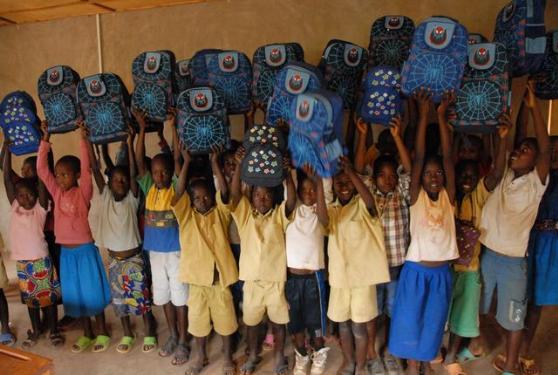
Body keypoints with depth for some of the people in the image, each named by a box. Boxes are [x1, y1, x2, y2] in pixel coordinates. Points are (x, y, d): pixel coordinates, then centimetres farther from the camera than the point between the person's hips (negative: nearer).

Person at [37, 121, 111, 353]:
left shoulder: (83, 193, -9)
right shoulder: (57, 193, 3)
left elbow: (87, 168, -21)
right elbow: (41, 170, -1)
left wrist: (83, 138, -24)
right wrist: (45, 139, -6)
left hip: (84, 249, -5)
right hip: (65, 252, 5)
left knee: (92, 292, 5)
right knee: (74, 295, 13)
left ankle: (102, 332, 21)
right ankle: (87, 334, 28)